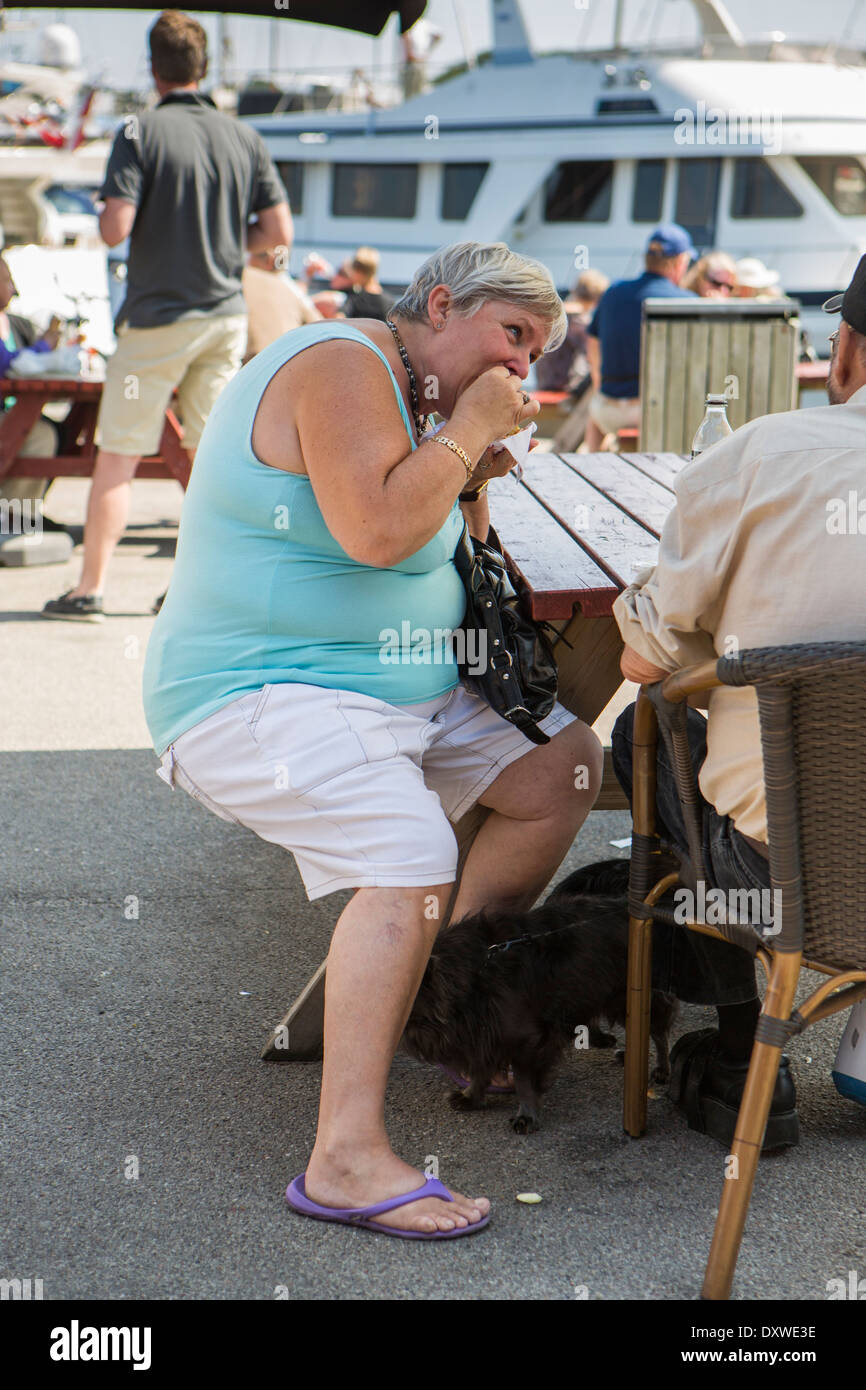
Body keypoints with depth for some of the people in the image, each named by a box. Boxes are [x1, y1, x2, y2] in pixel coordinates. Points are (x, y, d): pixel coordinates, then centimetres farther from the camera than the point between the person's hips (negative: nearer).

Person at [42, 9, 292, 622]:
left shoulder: (141, 132, -10)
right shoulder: (245, 137, 4)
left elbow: (116, 227, -17)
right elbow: (279, 232, 2)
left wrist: (107, 216, 6)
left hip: (158, 320, -4)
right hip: (226, 316, 4)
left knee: (117, 457, 2)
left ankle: (91, 589, 2)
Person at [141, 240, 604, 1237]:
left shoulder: (405, 396, 18)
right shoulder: (342, 365, -14)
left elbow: (436, 552, 22)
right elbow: (378, 533, -27)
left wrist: (473, 480, 4)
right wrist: (469, 428, -14)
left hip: (395, 691, 11)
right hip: (261, 697, -10)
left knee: (563, 764, 8)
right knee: (412, 857, -31)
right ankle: (346, 1160, -31)